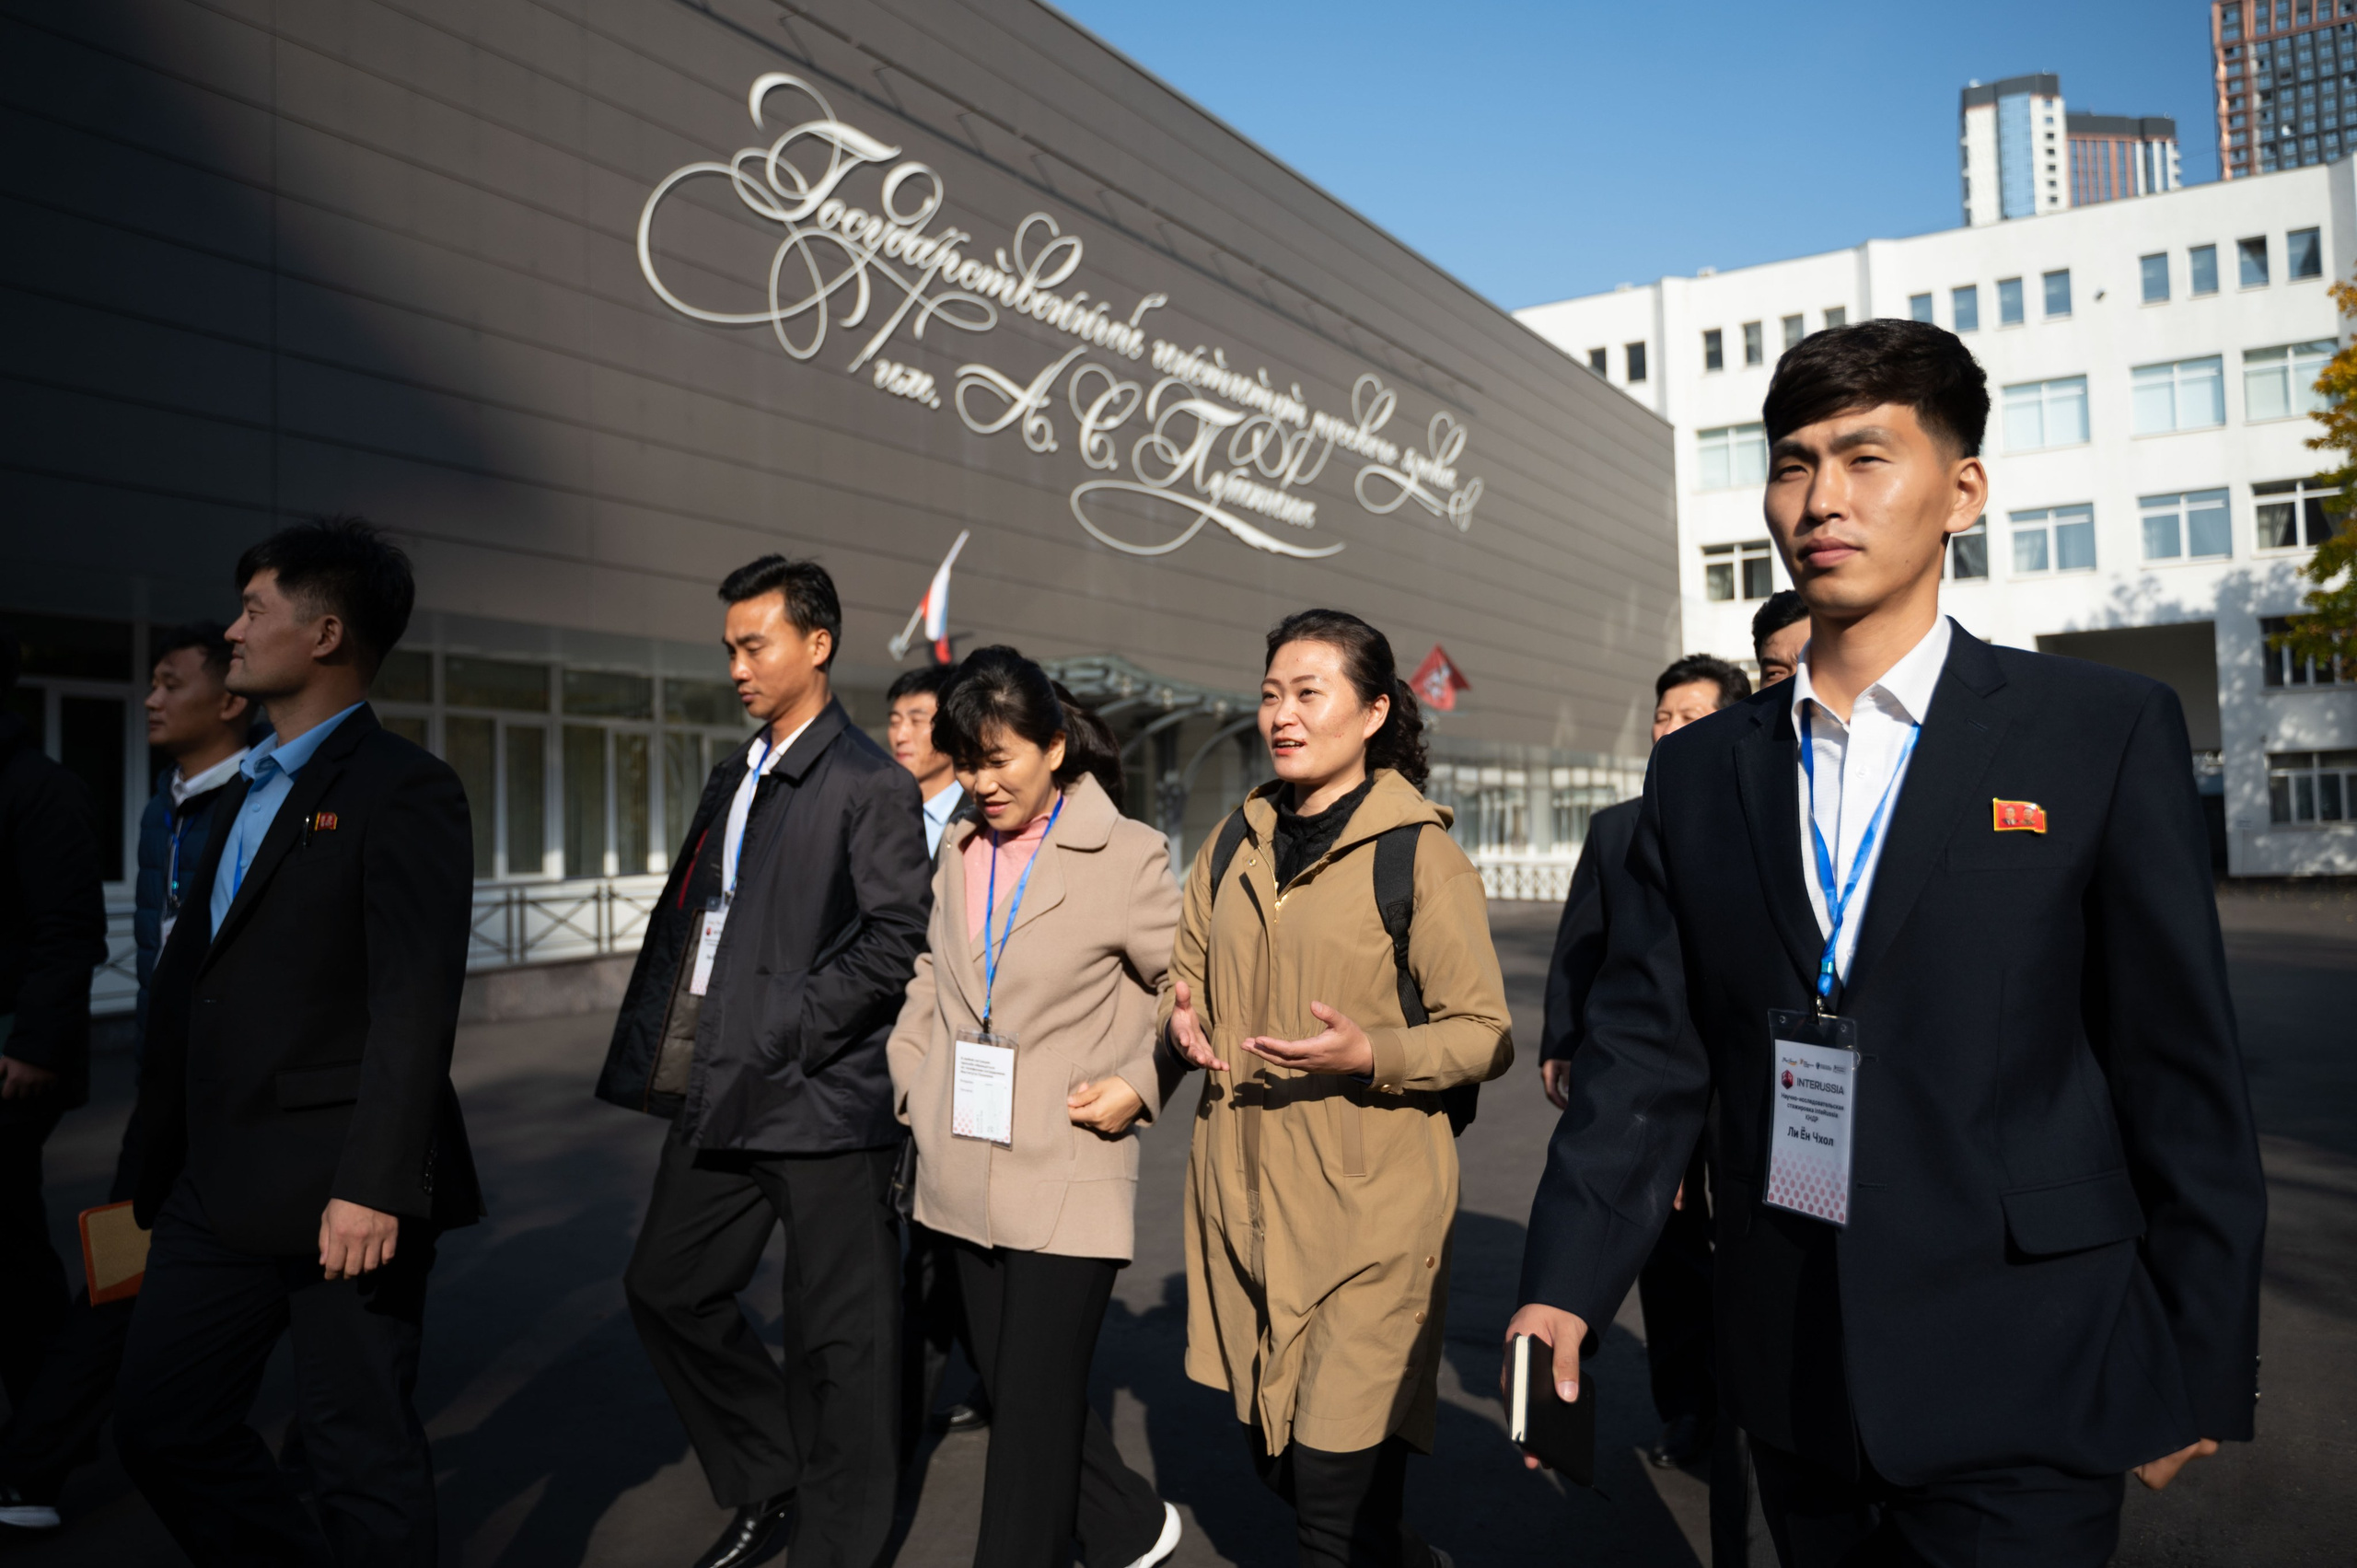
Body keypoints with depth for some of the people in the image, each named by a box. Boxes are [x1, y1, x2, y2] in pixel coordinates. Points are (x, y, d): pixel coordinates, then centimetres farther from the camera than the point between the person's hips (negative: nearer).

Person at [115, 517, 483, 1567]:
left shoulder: (402, 789, -11)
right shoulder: (245, 791, 16)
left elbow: (417, 1001, -19)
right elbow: (190, 982, 17)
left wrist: (373, 1186, -23)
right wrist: (158, 1167, 16)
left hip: (338, 1198, -8)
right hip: (219, 1193, 9)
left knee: (363, 1452, 5)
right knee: (159, 1425, 15)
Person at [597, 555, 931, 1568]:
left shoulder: (871, 786, -9)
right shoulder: (732, 780, 16)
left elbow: (894, 941, -15)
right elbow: (685, 918, 19)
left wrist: (780, 1037, -17)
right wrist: (664, 1051, 9)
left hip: (818, 1098, -8)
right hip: (718, 1097, 8)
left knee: (838, 1337, 3)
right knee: (667, 1291, 17)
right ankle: (767, 1482, 36)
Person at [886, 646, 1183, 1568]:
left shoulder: (1127, 855, -8)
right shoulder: (960, 850, 9)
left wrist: (1140, 1085, -12)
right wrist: (912, 1087, 7)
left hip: (1067, 1179, -6)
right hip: (968, 1173, 6)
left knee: (1033, 1407, 0)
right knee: (1008, 1386, 16)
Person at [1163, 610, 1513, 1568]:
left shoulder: (1419, 852, -8)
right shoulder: (1236, 846, 9)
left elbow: (1486, 1036, -8)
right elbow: (1188, 978, 20)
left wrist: (1370, 1054, -24)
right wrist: (1184, 1023, -2)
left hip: (1369, 1202, -5)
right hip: (1242, 1195, 6)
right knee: (1274, 1463, 16)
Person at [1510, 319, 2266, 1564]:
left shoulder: (2106, 733, -5)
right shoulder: (1699, 771, 4)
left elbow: (2181, 1071, -4)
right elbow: (1644, 1051, 0)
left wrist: (2194, 1369, -3)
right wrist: (1565, 1287, -7)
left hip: (2017, 1388, -3)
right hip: (1791, 1381, 4)